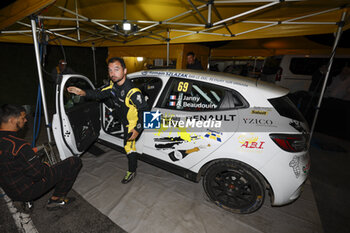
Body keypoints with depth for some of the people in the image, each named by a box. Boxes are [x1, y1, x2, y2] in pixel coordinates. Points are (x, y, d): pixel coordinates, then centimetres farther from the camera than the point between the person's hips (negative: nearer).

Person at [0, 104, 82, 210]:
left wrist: (31, 151, 14)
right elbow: (37, 174, -26)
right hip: (27, 192, -9)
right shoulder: (18, 145, -32)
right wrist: (46, 166, -6)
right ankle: (55, 199, 6)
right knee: (75, 162, -11)